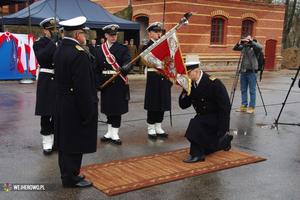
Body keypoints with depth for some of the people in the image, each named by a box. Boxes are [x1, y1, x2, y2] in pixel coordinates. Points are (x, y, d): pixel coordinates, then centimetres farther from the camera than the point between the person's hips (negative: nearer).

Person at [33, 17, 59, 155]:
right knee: (46, 113, 3)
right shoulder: (39, 43, -2)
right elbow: (41, 57, -23)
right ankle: (47, 142, 14)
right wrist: (53, 41, -22)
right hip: (46, 81, -3)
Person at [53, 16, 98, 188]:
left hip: (63, 103, 9)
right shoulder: (78, 53, -21)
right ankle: (71, 179, 13)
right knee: (75, 142, 2)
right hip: (76, 107, -9)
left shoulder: (59, 51, 8)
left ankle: (67, 173, 31)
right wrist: (88, 112, -18)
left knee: (66, 140, 17)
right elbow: (83, 87, -24)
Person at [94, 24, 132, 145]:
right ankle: (109, 133, 25)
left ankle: (114, 134, 13)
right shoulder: (99, 50, 8)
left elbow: (128, 63, -14)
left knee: (117, 109, 1)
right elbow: (97, 69, 7)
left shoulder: (123, 48, -1)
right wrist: (98, 83, -2)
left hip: (118, 83, -3)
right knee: (108, 109, 12)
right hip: (106, 83, 3)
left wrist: (124, 68, -37)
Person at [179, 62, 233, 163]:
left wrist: (222, 129, -24)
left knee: (196, 124, -35)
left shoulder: (214, 83, -22)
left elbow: (225, 106, -21)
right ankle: (225, 139, 41)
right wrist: (185, 91, -21)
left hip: (215, 117, -7)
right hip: (202, 117, 7)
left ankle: (197, 154, -22)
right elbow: (183, 105, -2)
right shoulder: (190, 85, -3)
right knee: (206, 149, 15)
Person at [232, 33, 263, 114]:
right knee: (243, 90, 10)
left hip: (251, 72, -6)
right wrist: (239, 43, -11)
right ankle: (244, 106, 18)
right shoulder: (243, 46, 11)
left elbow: (260, 48, -24)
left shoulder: (254, 46, -4)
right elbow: (234, 48, 8)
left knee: (252, 91, -1)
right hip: (243, 71, 6)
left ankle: (251, 107, 6)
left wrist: (251, 42, -27)